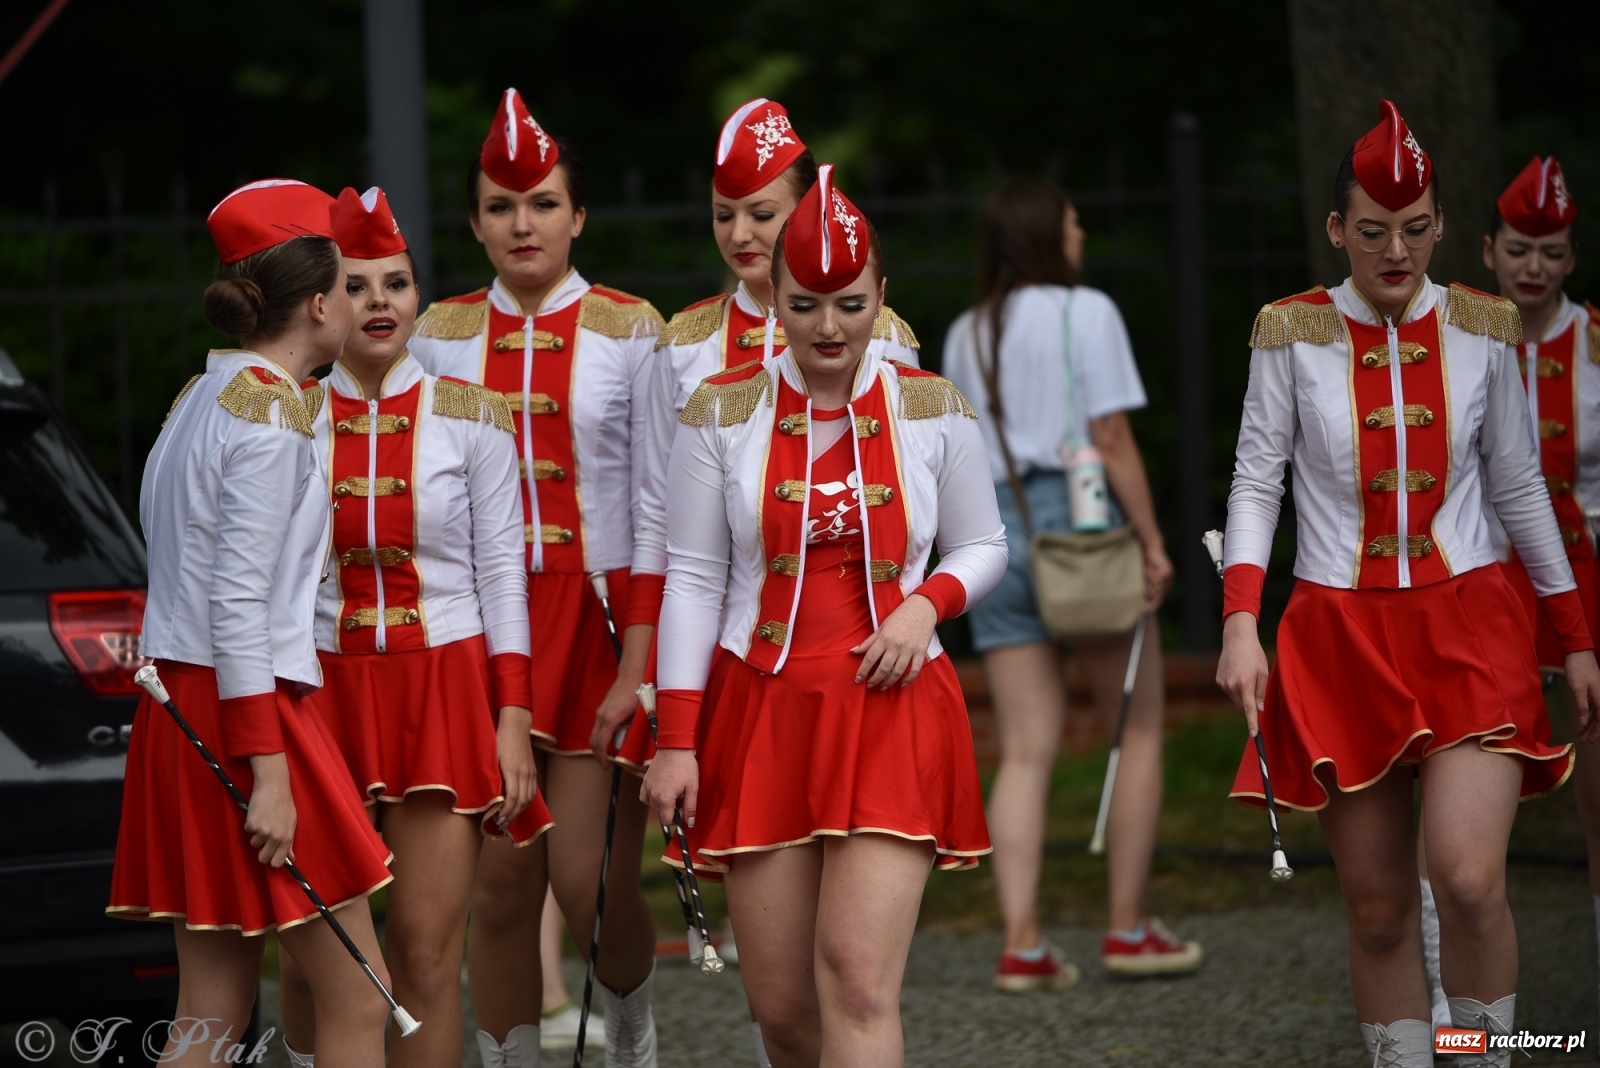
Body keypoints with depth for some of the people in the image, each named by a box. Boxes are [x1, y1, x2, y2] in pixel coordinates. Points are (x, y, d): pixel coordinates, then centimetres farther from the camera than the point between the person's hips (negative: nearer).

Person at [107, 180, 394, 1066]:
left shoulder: (201, 395, 15)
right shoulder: (272, 410, -13)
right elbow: (237, 603, -19)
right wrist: (269, 773, -20)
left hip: (181, 712, 9)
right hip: (250, 704, -9)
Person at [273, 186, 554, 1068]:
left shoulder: (470, 418, 2)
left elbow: (501, 572, 3)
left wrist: (514, 719, -4)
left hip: (444, 686, -1)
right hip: (324, 687, 1)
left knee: (427, 954, -4)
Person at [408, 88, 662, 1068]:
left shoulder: (629, 332, 1)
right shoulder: (441, 336, 7)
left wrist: (636, 665, -10)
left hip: (602, 612, -2)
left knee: (590, 877, -6)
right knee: (501, 880, 1)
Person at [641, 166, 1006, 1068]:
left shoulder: (935, 411, 3)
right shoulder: (722, 414, 1)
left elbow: (983, 547, 14)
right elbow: (693, 579, 3)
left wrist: (929, 604, -8)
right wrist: (677, 740, -2)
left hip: (891, 714, -1)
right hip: (761, 714, 1)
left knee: (859, 981, -16)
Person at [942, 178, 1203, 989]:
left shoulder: (966, 335, 12)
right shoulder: (1085, 314, -5)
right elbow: (1113, 441, -11)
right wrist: (1153, 541, -9)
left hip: (998, 528, 5)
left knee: (1027, 750, 2)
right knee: (1139, 729, 8)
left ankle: (1021, 944, -8)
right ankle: (1128, 929, 7)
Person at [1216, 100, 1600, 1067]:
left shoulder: (1483, 330, 3)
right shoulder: (1293, 335, 0)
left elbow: (1519, 488, 11)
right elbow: (1257, 485, 1)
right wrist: (1240, 625, -12)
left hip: (1467, 625, 0)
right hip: (1341, 635, 0)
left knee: (1469, 877, -18)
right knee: (1378, 906, 2)